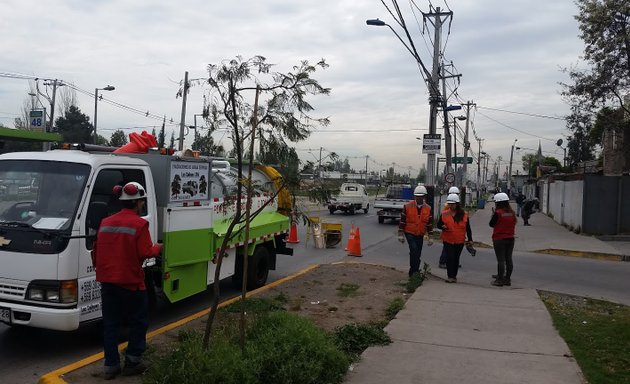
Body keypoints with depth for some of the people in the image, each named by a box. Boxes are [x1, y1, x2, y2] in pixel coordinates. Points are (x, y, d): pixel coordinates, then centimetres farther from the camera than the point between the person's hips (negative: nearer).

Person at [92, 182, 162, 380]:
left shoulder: (105, 222, 8)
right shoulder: (139, 224, -12)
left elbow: (96, 252, 13)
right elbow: (145, 253, -16)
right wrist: (158, 248, 4)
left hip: (107, 281, 6)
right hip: (131, 282, -6)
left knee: (110, 324, 12)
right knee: (139, 322, 11)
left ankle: (110, 366, 15)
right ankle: (132, 362, 13)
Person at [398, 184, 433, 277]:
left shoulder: (428, 208, 0)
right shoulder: (407, 206, -8)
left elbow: (429, 223, 5)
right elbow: (402, 221, -3)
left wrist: (430, 237, 4)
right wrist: (400, 234, -5)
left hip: (420, 235, 3)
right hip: (409, 233, -3)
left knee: (417, 253, 9)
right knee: (414, 250, -21)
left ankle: (413, 272, 23)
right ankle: (414, 271, -14)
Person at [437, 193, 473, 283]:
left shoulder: (464, 215, 1)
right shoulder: (444, 214, 0)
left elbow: (468, 228, 5)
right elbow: (438, 224, 8)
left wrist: (470, 239, 2)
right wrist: (442, 226, -16)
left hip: (460, 241, 1)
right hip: (448, 240, -1)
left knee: (456, 258, 9)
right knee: (450, 257, -8)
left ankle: (454, 276, 20)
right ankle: (450, 276, -2)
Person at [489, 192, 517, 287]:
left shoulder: (498, 213, -16)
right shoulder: (511, 212, 3)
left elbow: (491, 224, -6)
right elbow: (514, 223, 15)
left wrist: (493, 214, 6)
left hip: (499, 239, -6)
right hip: (510, 239, 6)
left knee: (500, 260, -2)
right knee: (508, 259, 11)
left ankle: (500, 280, 2)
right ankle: (507, 279, 19)